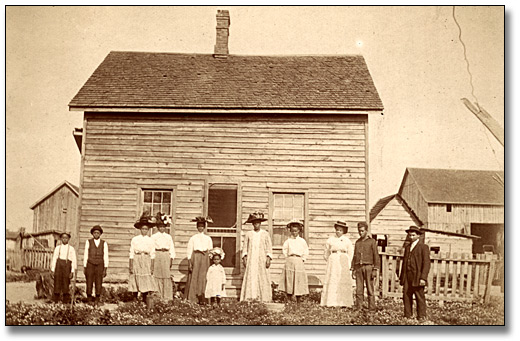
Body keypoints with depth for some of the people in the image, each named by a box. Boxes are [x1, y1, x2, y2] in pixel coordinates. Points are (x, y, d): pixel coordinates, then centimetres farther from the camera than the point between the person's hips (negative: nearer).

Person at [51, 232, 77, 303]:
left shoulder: (71, 249, 7)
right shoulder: (57, 248, 12)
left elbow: (73, 261, 3)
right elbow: (54, 259, 9)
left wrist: (72, 272, -5)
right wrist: (52, 270, 1)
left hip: (67, 266, -1)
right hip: (58, 266, 1)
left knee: (66, 285, -2)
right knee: (57, 284, -1)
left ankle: (65, 302, 5)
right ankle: (55, 301, 6)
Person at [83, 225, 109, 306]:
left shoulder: (104, 243, 5)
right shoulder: (88, 242, 3)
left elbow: (105, 256, 3)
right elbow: (85, 255, 3)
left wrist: (105, 269, -4)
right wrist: (84, 268, -1)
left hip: (99, 266, 0)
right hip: (90, 265, 0)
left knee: (98, 283, -3)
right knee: (89, 283, -3)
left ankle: (97, 301, 5)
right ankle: (89, 300, 7)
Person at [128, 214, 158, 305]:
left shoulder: (150, 240, 7)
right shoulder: (134, 240, 4)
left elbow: (152, 255, 6)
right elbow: (131, 254, 2)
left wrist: (152, 267, 1)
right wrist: (131, 266, -3)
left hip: (146, 262, 0)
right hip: (136, 261, 0)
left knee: (146, 283, -7)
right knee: (135, 282, 1)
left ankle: (146, 303, -6)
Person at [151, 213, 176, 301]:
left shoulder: (169, 237, 11)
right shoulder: (154, 236, 6)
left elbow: (172, 248, 11)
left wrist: (171, 259, 5)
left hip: (166, 256, 1)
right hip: (157, 256, -1)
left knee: (167, 276, -3)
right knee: (157, 276, -2)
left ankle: (167, 297, 0)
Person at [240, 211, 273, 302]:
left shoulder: (265, 234, 7)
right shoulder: (248, 234, 10)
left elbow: (269, 247, 5)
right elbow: (245, 246, 10)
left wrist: (268, 258, -4)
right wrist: (244, 257, 1)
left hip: (261, 259, -1)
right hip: (251, 259, 1)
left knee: (262, 277, -5)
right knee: (250, 277, -6)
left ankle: (264, 298, -4)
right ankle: (250, 298, -6)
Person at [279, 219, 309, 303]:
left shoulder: (302, 241, 5)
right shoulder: (288, 240, 6)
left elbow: (306, 252, 11)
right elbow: (284, 250, 13)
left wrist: (303, 259, 3)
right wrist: (287, 257, 5)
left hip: (298, 261, 0)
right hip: (289, 261, 1)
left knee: (298, 280, -1)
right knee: (289, 281, -1)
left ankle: (298, 302, 6)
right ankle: (289, 301, 6)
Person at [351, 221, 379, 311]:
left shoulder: (372, 241, 2)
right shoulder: (357, 242, 15)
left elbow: (376, 256, -2)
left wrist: (375, 270, -9)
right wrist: (353, 270, 10)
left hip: (368, 267, -4)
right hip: (358, 267, 4)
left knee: (370, 289, -3)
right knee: (359, 289, 2)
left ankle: (372, 308, 1)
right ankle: (359, 308, 5)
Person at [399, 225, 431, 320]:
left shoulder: (424, 247, -1)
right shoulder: (407, 247, 19)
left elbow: (426, 263, -7)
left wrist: (423, 278, -15)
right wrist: (401, 276, 16)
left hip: (417, 277, -5)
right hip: (407, 277, 5)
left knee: (420, 297, -2)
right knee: (406, 296, 1)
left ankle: (421, 316, 6)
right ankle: (407, 315, 8)